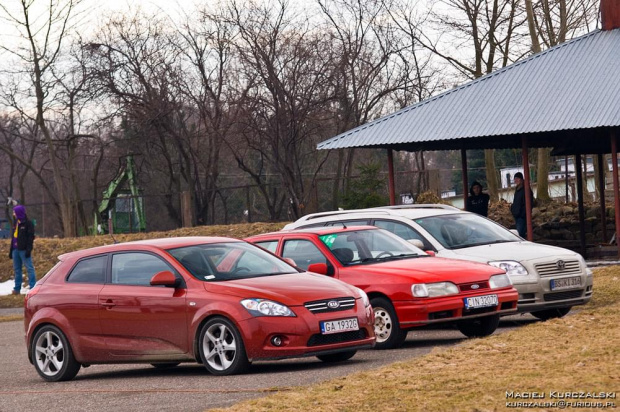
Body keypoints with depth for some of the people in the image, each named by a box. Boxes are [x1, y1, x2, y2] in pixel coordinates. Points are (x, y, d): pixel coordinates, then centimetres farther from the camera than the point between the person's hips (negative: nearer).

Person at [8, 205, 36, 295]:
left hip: (24, 249, -8)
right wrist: (11, 250, 19)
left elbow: (30, 237, -12)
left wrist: (28, 249, -20)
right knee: (17, 269, 9)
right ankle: (17, 288, 13)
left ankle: (33, 287, -9)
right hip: (16, 249, 8)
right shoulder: (16, 223, 17)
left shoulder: (28, 223, -6)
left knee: (29, 268, -7)